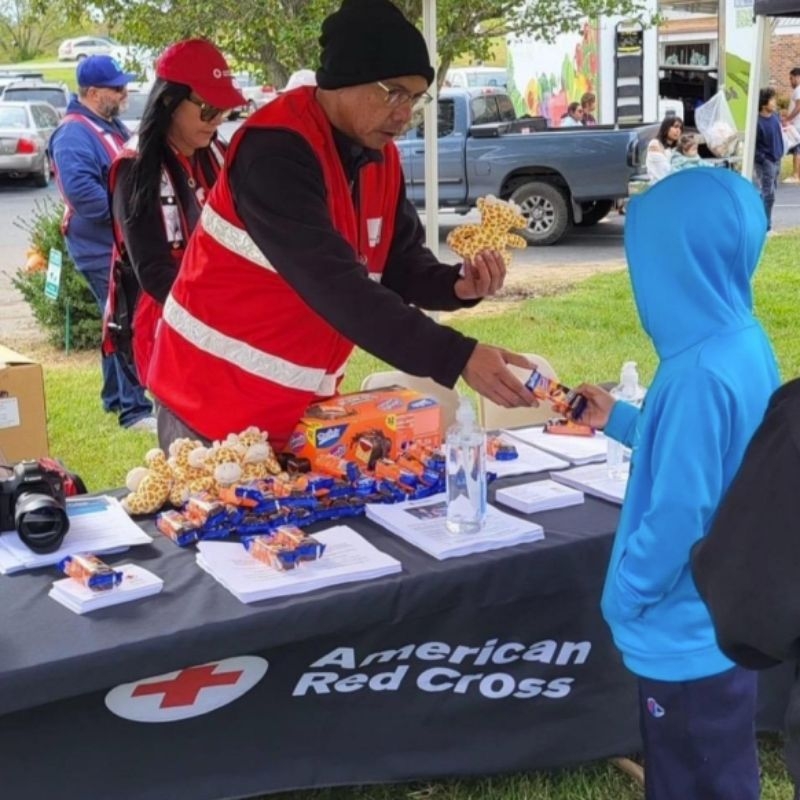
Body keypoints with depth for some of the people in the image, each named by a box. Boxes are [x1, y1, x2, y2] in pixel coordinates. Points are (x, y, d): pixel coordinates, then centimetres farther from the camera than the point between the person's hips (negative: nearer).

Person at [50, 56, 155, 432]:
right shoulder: (73, 135, -19)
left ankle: (115, 396, 30)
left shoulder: (111, 126, 13)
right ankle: (134, 409, -6)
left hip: (121, 244, 10)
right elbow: (80, 191, -31)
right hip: (102, 249, -10)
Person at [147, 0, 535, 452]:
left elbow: (401, 264, 5)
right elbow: (334, 285, -33)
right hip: (218, 402, -8)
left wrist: (457, 286, -18)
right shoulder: (275, 150, -24)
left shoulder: (381, 157, 3)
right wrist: (456, 357, -37)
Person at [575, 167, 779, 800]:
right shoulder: (744, 342, -1)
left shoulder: (700, 374, -30)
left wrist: (623, 596, -12)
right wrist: (620, 420, 15)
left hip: (689, 630, -9)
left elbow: (677, 516, -27)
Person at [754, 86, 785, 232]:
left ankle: (765, 222, 26)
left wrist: (780, 152, 16)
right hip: (766, 163, -8)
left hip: (777, 160, 8)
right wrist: (763, 159, -17)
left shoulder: (775, 116, 2)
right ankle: (765, 225, 4)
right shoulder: (758, 122, -21)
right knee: (768, 194, -4)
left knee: (771, 191, 15)